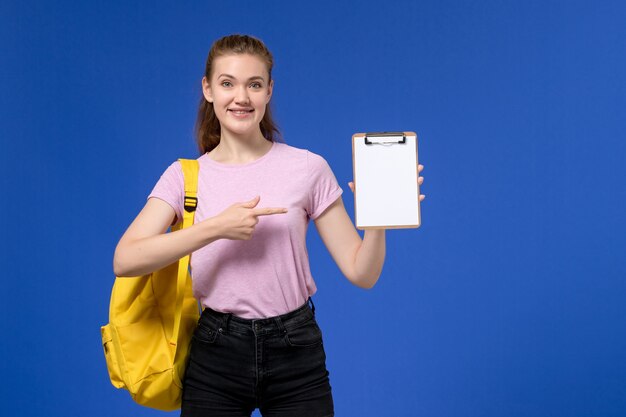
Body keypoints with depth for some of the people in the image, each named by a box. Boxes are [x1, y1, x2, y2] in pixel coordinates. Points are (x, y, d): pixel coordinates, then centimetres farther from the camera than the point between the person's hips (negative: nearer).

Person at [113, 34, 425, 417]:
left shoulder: (308, 168, -3)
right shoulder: (185, 176, 0)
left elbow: (361, 273, -3)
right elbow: (125, 261, -16)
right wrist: (217, 227, -23)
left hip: (295, 355, 0)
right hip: (215, 355, 1)